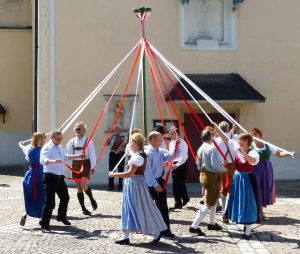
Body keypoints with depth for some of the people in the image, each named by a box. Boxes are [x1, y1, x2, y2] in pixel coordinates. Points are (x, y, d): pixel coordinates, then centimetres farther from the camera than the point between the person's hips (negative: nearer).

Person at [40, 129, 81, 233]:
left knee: (65, 197, 21)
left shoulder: (59, 147, 14)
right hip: (50, 177, -9)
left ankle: (62, 217, 44)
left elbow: (65, 156, 34)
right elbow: (42, 160, -33)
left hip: (60, 177, 9)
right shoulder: (47, 147, -15)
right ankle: (44, 225, -4)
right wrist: (53, 161, -49)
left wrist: (76, 156, 35)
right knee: (50, 202, -11)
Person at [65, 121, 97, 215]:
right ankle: (83, 208, 14)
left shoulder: (88, 141, -3)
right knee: (79, 187, 6)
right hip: (75, 165, 4)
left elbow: (92, 155, -1)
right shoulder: (71, 142, 7)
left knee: (83, 185, -19)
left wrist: (92, 167, -2)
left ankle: (92, 199, 10)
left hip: (85, 164, -4)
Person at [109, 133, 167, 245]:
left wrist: (114, 174, -17)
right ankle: (126, 236, 16)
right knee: (129, 210, 12)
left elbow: (129, 173, -25)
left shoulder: (138, 157, -21)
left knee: (142, 210, -1)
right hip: (131, 184, 10)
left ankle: (156, 233, 10)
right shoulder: (138, 154, 9)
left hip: (136, 184, -10)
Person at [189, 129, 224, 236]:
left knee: (214, 200, 25)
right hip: (212, 176, -9)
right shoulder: (212, 148, -16)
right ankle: (194, 226, -14)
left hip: (203, 174, 9)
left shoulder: (200, 149, 10)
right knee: (209, 203, -7)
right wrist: (223, 168, -7)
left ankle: (212, 223, 36)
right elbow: (215, 163, -23)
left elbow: (198, 163, 14)